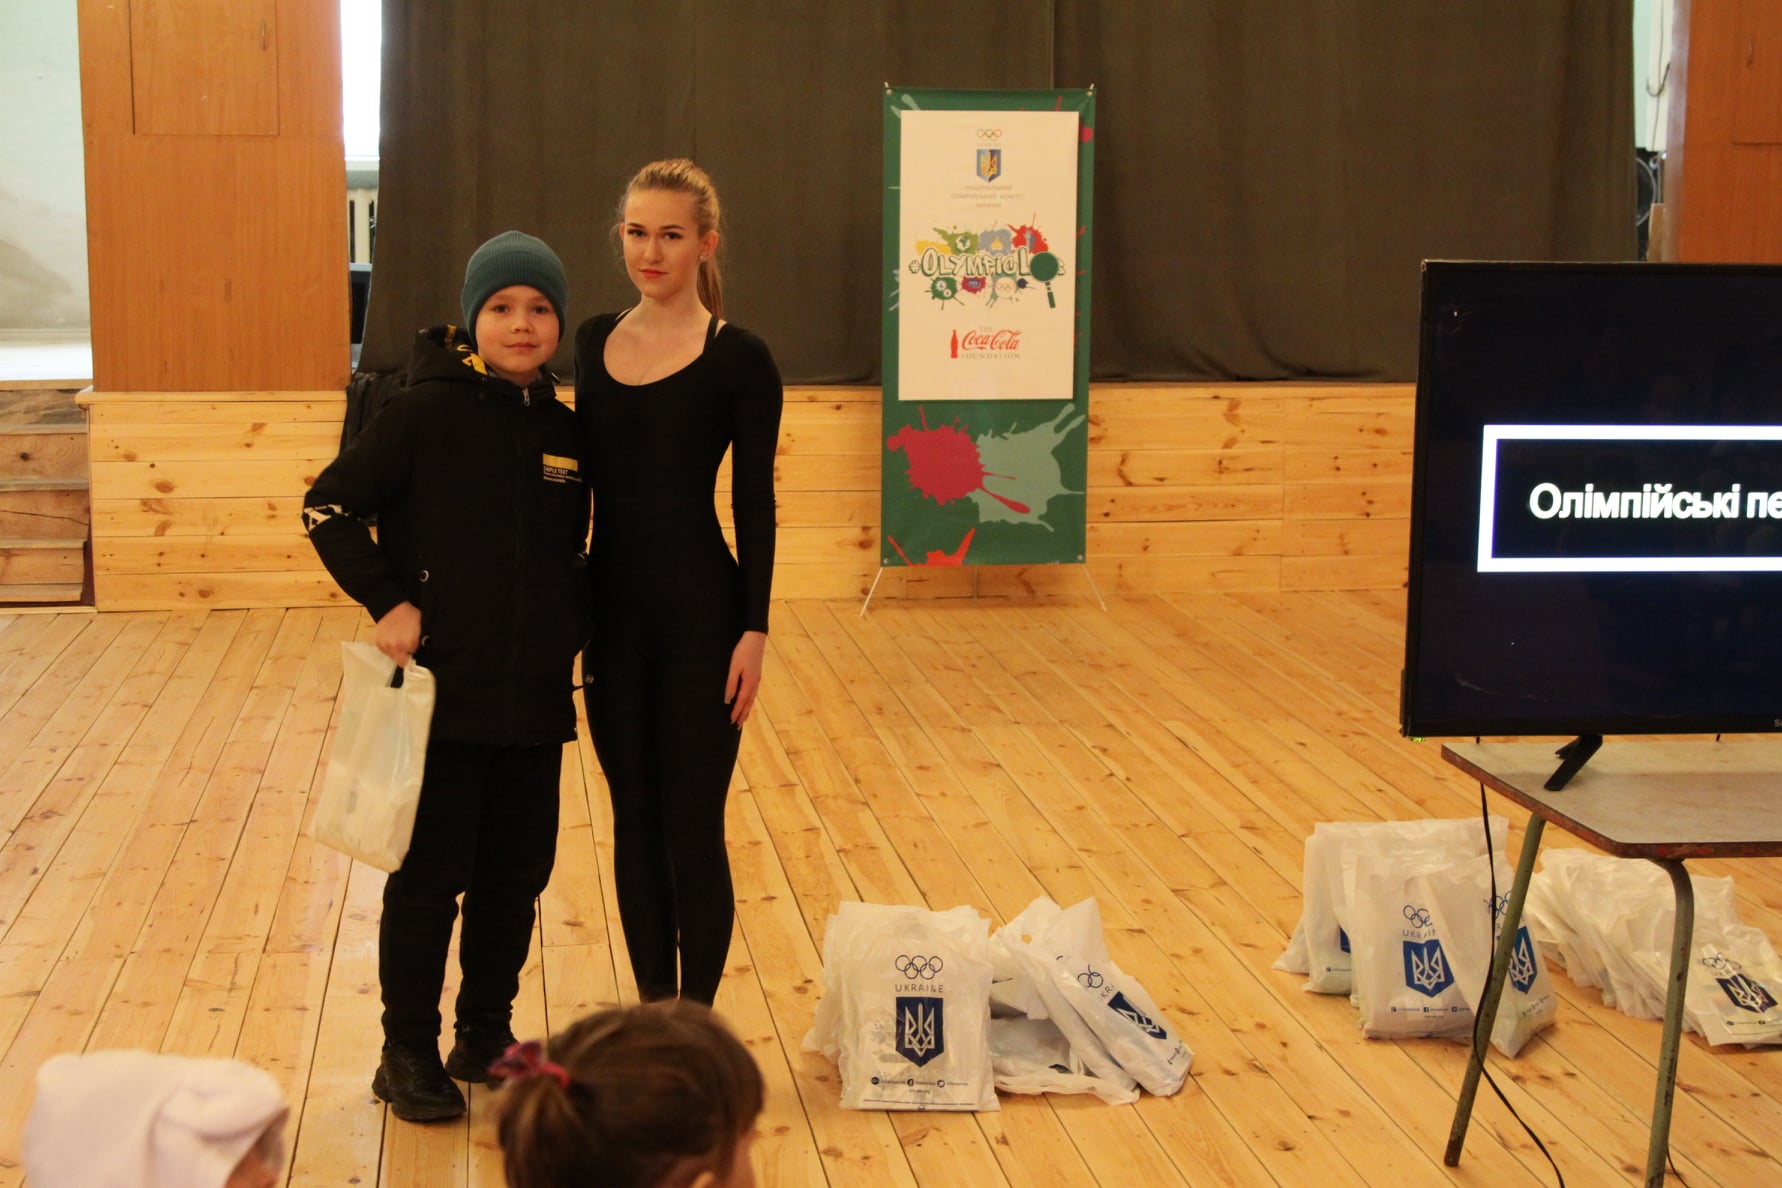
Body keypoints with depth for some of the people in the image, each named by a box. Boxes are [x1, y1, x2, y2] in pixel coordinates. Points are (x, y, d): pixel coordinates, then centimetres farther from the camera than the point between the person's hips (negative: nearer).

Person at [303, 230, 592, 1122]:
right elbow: (327, 506, -8)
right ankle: (408, 1055, 15)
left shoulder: (565, 431, 8)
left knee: (517, 872, 12)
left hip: (535, 696, 5)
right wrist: (387, 602, -12)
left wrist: (574, 634, 6)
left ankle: (486, 1035, 28)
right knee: (430, 876, 2)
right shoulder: (426, 412, -9)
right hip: (443, 688, -5)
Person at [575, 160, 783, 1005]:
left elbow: (754, 502, -6)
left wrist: (754, 631, -11)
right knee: (634, 821, 11)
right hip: (612, 605, 5)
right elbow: (589, 477, 13)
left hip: (700, 610, -5)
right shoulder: (595, 341, 8)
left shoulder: (738, 357, -7)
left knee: (692, 825, 0)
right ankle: (651, 1016, 23)